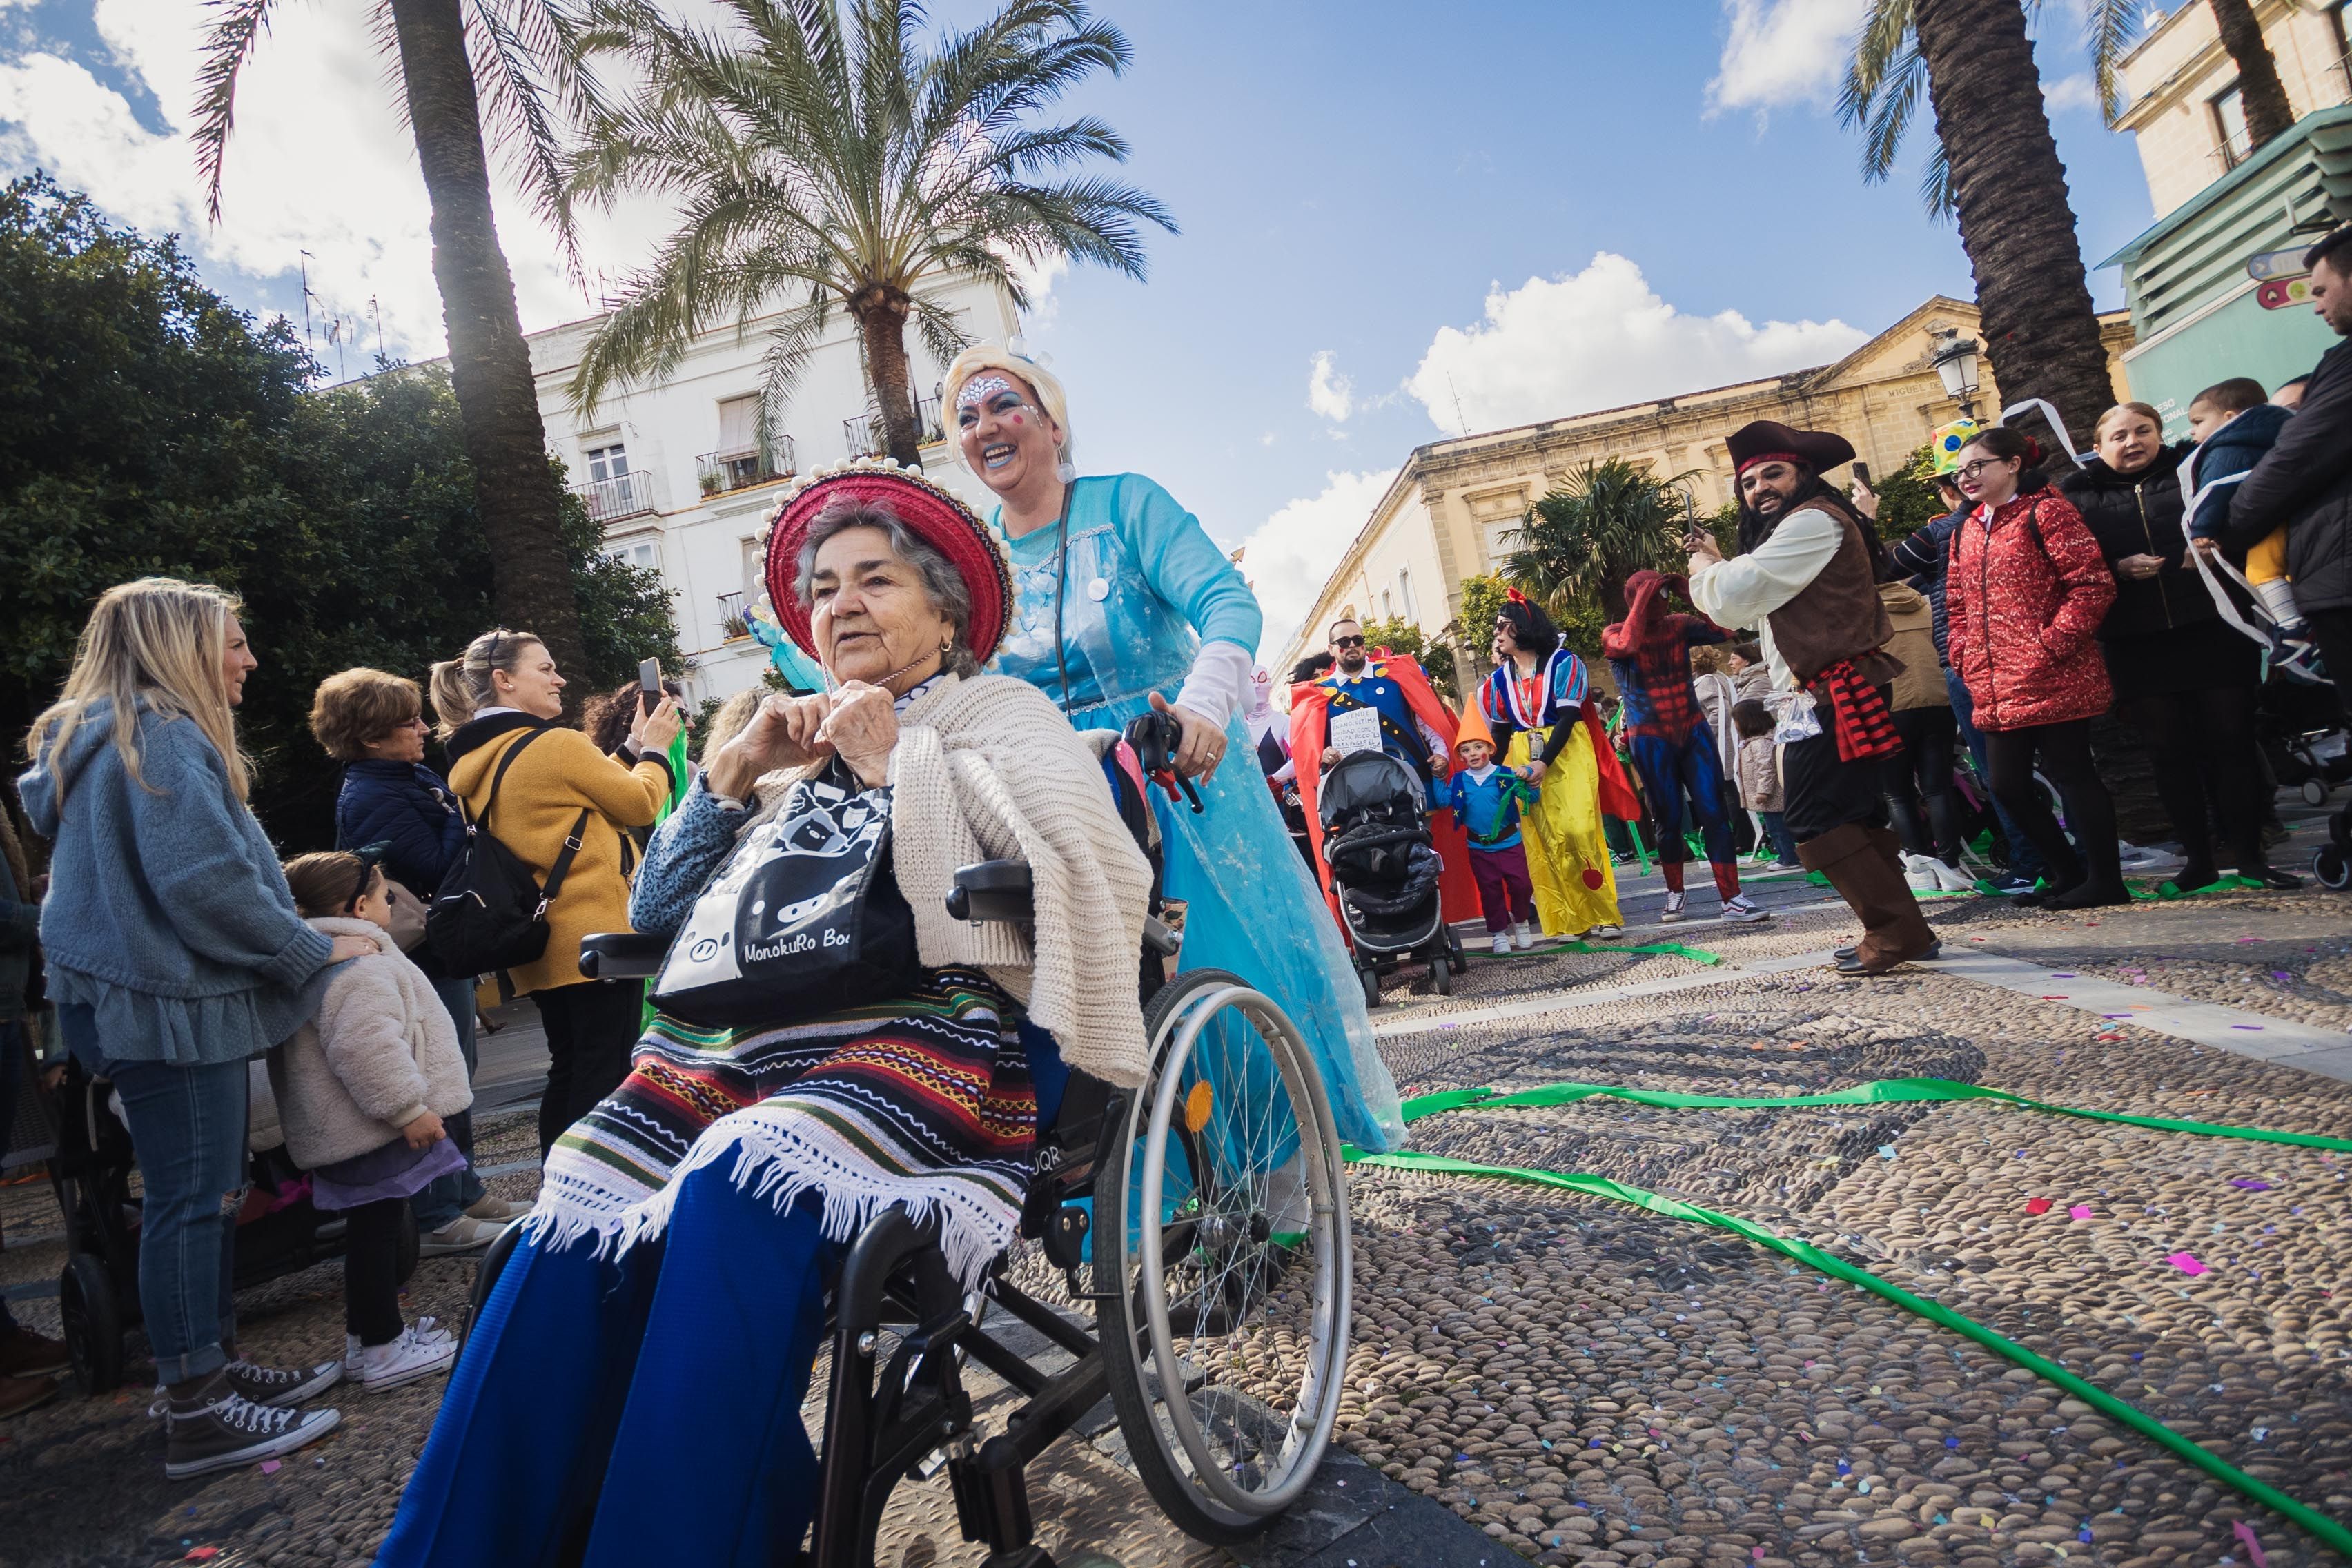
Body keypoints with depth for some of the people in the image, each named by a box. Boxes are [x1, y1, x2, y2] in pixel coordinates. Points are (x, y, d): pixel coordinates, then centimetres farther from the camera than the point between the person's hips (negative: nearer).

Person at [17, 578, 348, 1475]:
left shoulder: (109, 738, 17)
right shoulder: (163, 738, -15)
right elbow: (205, 882, -23)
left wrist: (298, 946, 19)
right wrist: (313, 953, -11)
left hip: (143, 995, 10)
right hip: (172, 1003, -10)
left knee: (209, 1193, 15)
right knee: (192, 1200, -3)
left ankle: (219, 1367, 26)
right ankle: (198, 1416, 5)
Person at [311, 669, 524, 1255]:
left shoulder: (407, 779, 11)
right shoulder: (375, 800, -19)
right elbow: (439, 869, -23)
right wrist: (459, 815, -14)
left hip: (440, 954, 10)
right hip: (425, 959, -10)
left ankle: (464, 1194, 31)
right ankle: (436, 1220, 7)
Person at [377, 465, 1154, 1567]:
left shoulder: (1004, 715, 15)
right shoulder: (804, 747, 29)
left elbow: (1096, 870, -7)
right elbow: (654, 914, 25)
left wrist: (901, 765, -3)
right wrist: (732, 776, 11)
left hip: (928, 1031, -5)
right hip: (747, 1042, 5)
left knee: (742, 1186, -32)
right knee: (571, 1240, -21)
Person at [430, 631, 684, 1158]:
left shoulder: (470, 764, 11)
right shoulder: (556, 744, -15)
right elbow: (642, 804, -5)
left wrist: (634, 748, 18)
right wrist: (655, 748, 10)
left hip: (539, 944, 8)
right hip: (595, 936, -8)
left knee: (567, 1070, 16)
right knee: (607, 1073, -2)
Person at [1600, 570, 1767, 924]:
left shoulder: (1680, 624, 3)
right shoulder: (1613, 634, -4)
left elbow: (1723, 632, -12)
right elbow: (1628, 645, -28)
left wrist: (1693, 593, -15)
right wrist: (1643, 598, -21)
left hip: (1694, 731, 2)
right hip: (1651, 742, -2)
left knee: (1714, 814, -6)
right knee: (1669, 821, 6)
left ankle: (1731, 899, -6)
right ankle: (1675, 893, 27)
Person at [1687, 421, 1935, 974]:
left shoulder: (1814, 520, -10)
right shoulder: (1788, 529, 24)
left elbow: (1736, 595, -17)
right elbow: (1745, 611, 25)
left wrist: (1703, 569, 3)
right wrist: (1717, 565, 12)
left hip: (1834, 697, -11)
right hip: (1820, 699, 11)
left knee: (1815, 820, -12)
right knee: (1853, 817, 13)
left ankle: (1895, 931, -8)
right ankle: (1902, 931, 19)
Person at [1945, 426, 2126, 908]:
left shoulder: (2047, 512, -4)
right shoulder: (1966, 531, 17)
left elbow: (2092, 584, -11)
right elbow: (1957, 602, 23)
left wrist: (2052, 644, -16)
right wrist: (1965, 656, 10)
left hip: (2054, 680, -8)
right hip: (1997, 689, 8)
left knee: (2072, 774, -2)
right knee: (2007, 785, 9)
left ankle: (2106, 880, 11)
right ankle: (2069, 874, 25)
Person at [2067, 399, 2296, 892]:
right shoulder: (2078, 495, 9)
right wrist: (2118, 569, -13)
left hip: (2212, 629, 0)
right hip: (2135, 644, 1)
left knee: (2231, 740, 1)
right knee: (2168, 752, 4)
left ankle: (2251, 854, 12)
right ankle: (2197, 859, 14)